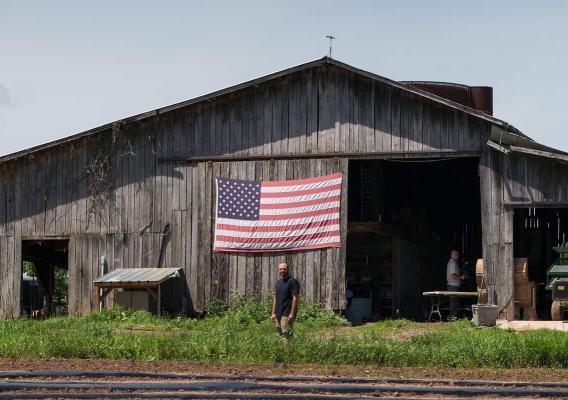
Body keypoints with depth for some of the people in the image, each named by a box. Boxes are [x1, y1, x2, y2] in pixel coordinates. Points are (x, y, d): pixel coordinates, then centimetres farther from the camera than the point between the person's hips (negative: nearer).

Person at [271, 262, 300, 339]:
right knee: (279, 333, 8)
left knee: (286, 333, -12)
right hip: (278, 314, 8)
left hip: (287, 314, -8)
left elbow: (295, 298, -13)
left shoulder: (292, 281, -8)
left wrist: (292, 313, -18)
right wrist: (273, 313, 14)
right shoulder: (278, 282, 16)